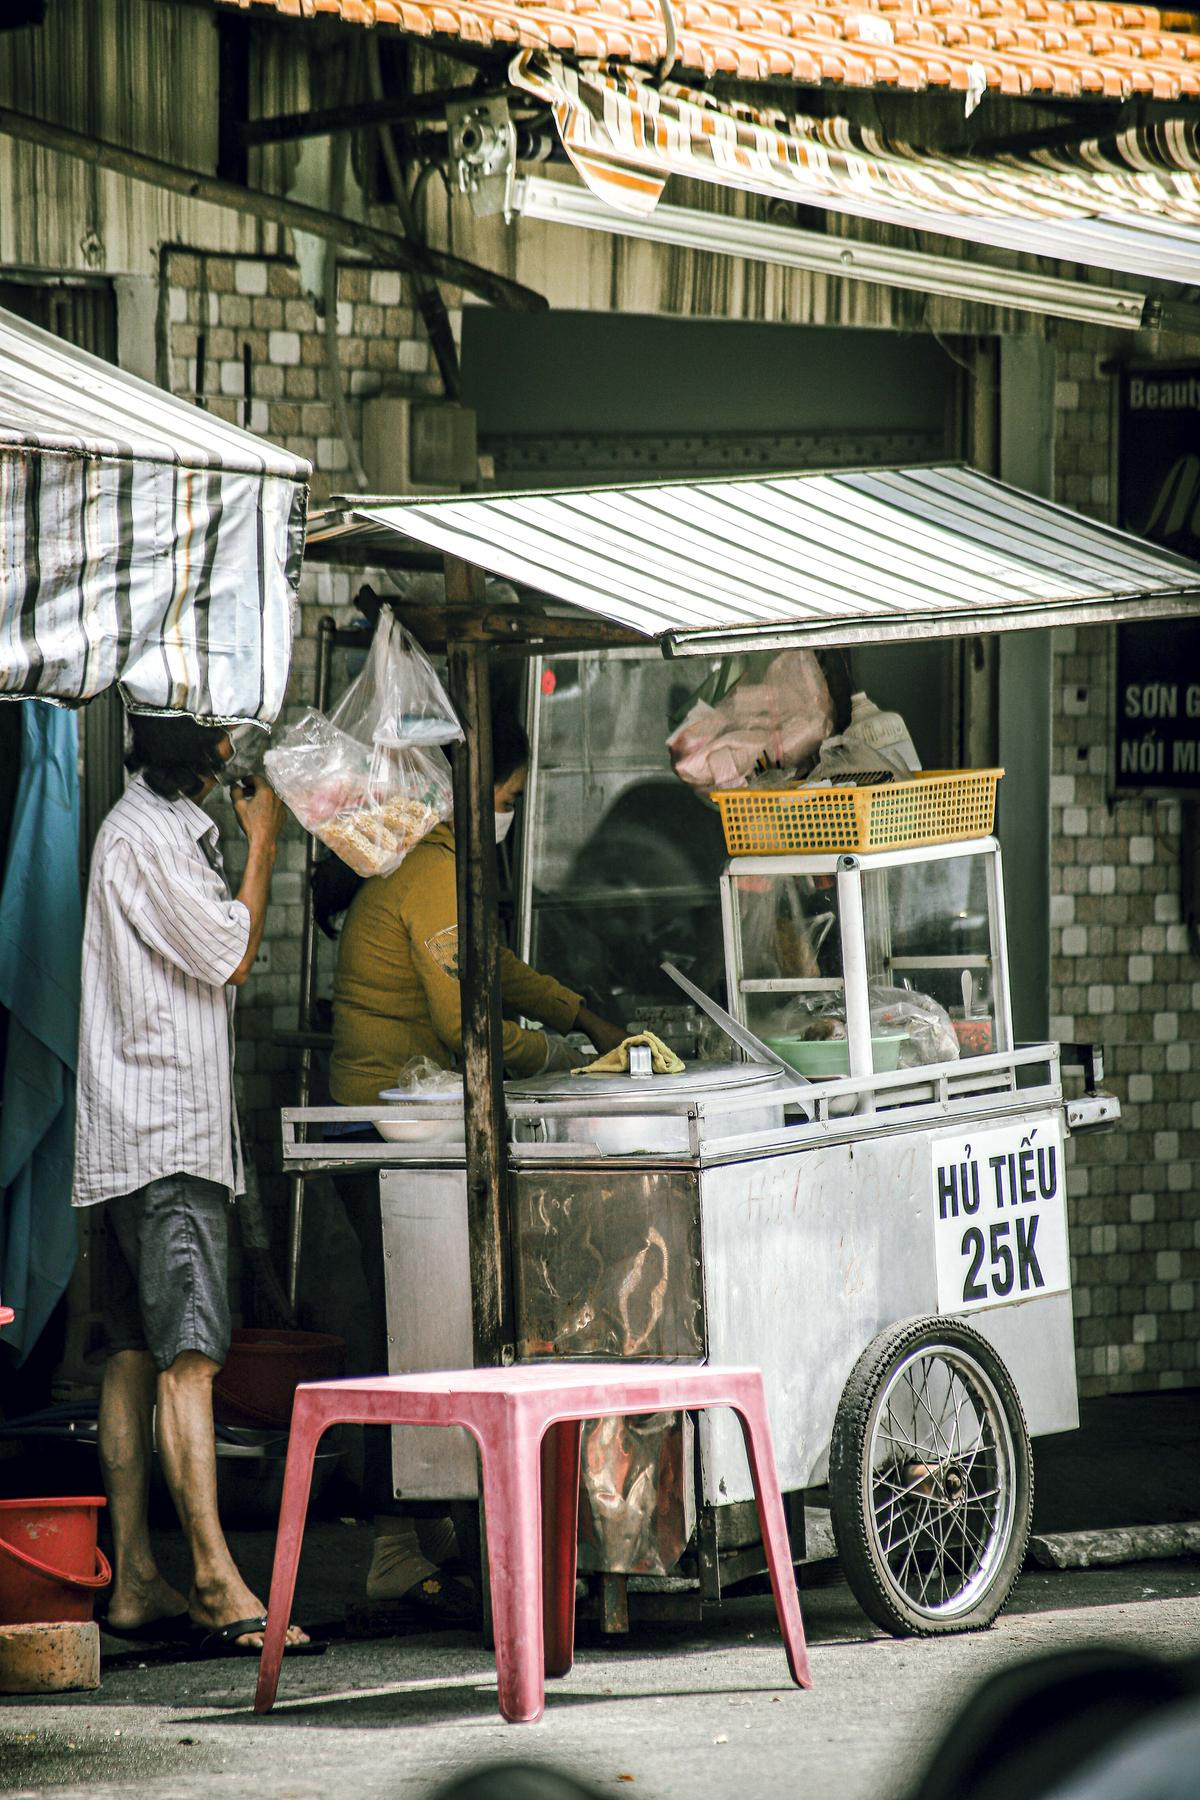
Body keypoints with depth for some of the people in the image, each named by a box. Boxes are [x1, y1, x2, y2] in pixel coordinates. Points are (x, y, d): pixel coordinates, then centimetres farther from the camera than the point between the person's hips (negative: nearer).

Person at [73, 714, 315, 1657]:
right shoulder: (146, 835, -13)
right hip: (166, 1135, -11)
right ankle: (220, 1588, -22)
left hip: (142, 1142, 11)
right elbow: (232, 955, -11)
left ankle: (136, 1585, 9)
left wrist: (261, 840, 18)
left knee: (136, 1357, 8)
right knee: (188, 1356, -16)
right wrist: (263, 843, 0)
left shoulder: (166, 828, 20)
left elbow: (218, 959, 22)